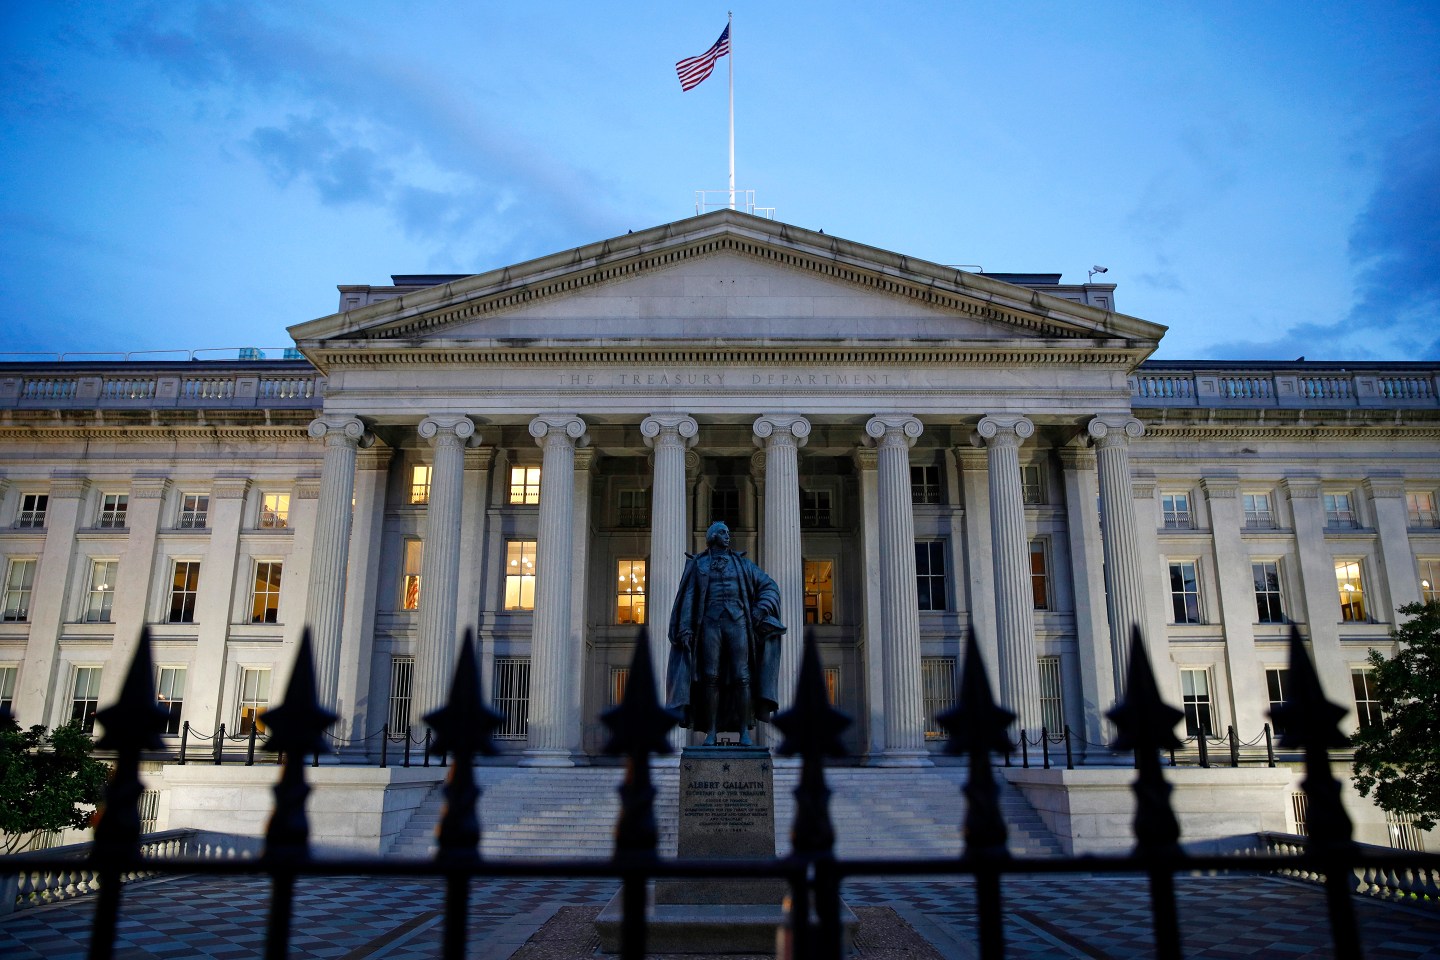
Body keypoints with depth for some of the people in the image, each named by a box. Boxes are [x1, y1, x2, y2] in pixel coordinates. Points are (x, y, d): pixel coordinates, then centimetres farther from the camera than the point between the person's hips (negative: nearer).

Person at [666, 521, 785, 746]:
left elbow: (769, 586, 15)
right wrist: (685, 628, -6)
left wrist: (761, 609, -3)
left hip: (737, 622, 1)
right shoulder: (698, 564, 13)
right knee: (710, 678, -5)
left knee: (742, 677, -7)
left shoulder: (740, 562, 15)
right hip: (710, 623, -1)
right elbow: (688, 598, 6)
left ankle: (745, 731, -3)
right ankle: (711, 732, 0)